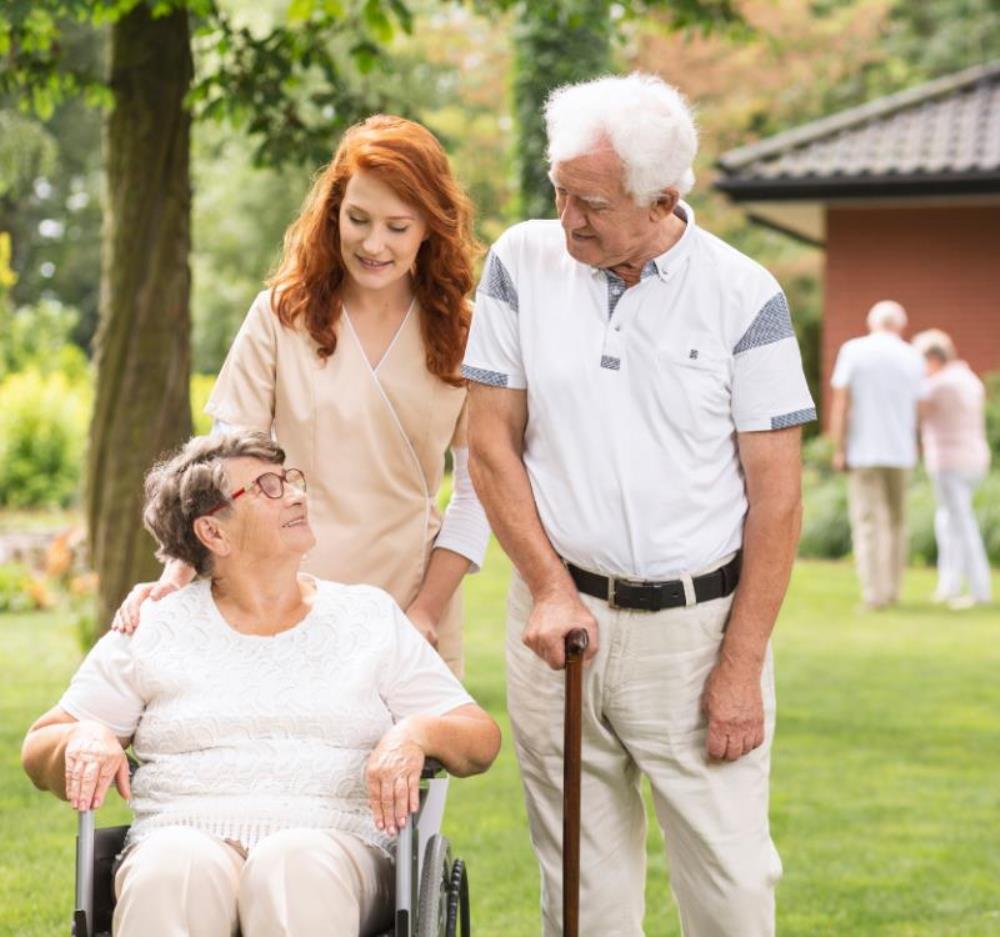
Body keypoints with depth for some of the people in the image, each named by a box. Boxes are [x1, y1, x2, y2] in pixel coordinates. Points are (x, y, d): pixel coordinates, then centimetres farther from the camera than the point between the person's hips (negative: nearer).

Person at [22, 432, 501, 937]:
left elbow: (480, 739, 14)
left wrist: (416, 733, -9)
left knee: (294, 865, -38)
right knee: (173, 869, -38)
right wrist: (85, 737, -6)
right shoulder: (153, 628, 16)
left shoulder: (369, 616, 17)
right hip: (185, 839, 0)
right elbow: (39, 749, 18)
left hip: (332, 842, 0)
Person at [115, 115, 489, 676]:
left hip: (411, 614, 1)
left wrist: (427, 610, -6)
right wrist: (176, 578, -14)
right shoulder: (282, 314, 0)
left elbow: (477, 490, 4)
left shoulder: (461, 332, 2)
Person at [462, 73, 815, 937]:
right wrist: (551, 590, -5)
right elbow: (491, 445, 5)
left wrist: (741, 667, -7)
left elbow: (776, 496, -4)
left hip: (698, 621, -2)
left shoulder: (744, 297, -5)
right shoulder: (523, 264, 1)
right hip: (563, 616, 2)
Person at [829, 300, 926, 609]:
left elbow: (839, 403, -8)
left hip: (862, 451, -2)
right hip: (900, 452, 2)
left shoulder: (853, 351, -3)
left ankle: (874, 594, -7)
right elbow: (916, 410, 10)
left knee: (867, 523, -1)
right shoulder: (912, 358, 4)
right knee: (895, 522, 15)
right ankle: (892, 591, 16)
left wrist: (839, 449, -4)